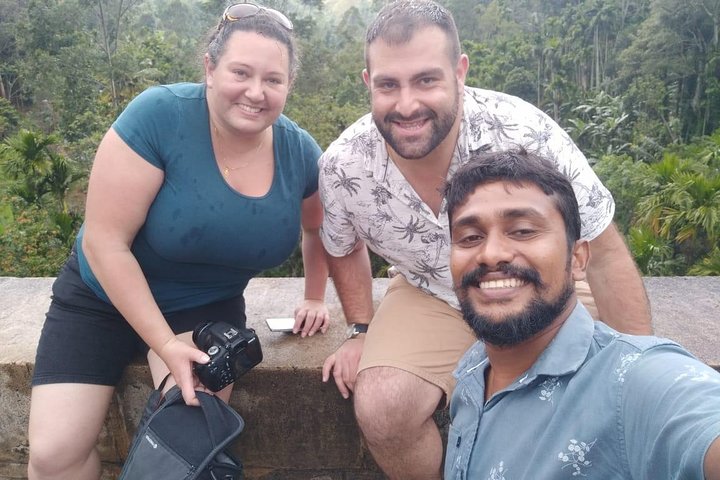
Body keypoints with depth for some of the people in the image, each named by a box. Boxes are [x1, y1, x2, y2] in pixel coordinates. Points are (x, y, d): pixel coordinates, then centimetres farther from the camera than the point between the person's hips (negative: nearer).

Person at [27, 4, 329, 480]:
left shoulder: (300, 153, -11)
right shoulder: (158, 115, -24)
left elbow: (318, 225, 11)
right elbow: (105, 241, -22)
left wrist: (315, 298, 13)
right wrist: (164, 343, -24)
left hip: (206, 307, 2)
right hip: (102, 297, -1)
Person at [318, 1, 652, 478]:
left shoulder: (525, 133, -27)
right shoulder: (342, 166, -19)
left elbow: (605, 255, -15)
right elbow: (344, 249, 6)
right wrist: (362, 330, 1)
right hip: (430, 299, 1)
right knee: (379, 411, -22)